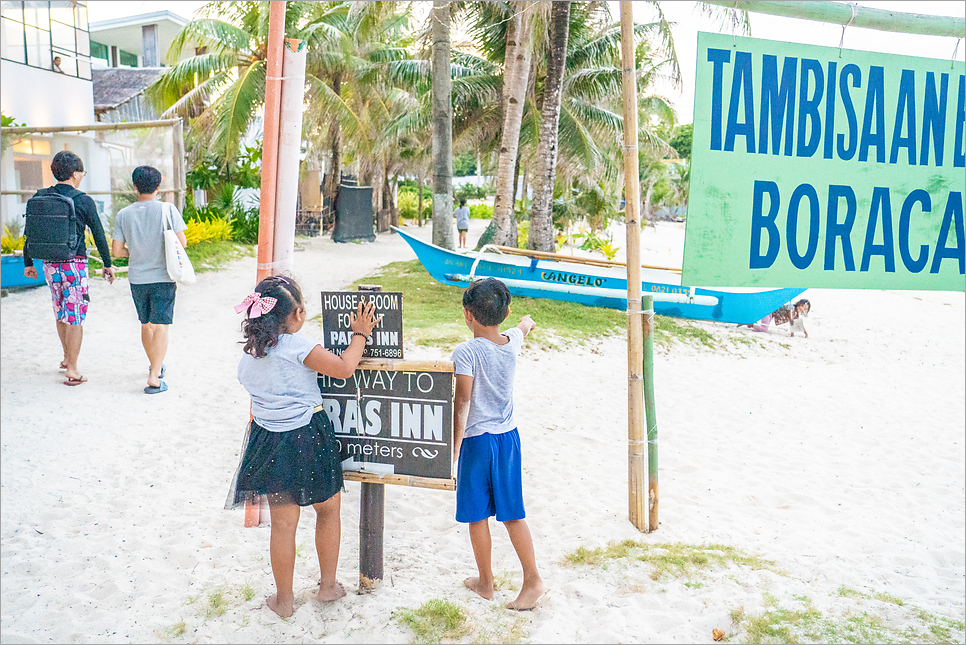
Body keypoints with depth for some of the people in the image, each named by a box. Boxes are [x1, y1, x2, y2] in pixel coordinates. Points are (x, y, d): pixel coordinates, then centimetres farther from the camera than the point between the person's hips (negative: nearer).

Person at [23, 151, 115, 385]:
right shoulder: (83, 201, -9)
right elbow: (99, 235, -5)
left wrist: (28, 263, 18)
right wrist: (108, 264, 6)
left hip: (50, 263, 5)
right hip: (75, 264, -5)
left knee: (60, 311, 22)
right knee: (75, 316, 1)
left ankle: (67, 357, 35)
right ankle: (72, 369, 4)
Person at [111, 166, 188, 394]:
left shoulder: (123, 214, -1)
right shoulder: (168, 209, -9)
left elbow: (116, 251, -1)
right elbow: (182, 242, -8)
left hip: (137, 279, 3)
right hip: (163, 278, -3)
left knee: (146, 325, 18)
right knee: (161, 326, -2)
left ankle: (155, 365, 37)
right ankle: (154, 377, -9)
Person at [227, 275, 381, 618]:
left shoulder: (249, 352, 3)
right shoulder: (297, 345, -18)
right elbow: (343, 368, -18)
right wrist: (360, 334, -4)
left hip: (269, 441, 5)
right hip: (307, 438, -5)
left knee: (283, 523, 15)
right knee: (329, 509, 18)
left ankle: (284, 599, 27)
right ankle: (328, 586, 31)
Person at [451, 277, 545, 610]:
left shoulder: (466, 352, -17)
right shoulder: (512, 342, 0)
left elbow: (463, 401, -20)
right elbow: (522, 328, 25)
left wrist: (454, 447, -16)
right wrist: (526, 322, 49)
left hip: (477, 440, -5)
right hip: (509, 436, 5)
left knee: (477, 516, 11)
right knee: (512, 514, 14)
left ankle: (485, 582, 25)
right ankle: (532, 579, 15)